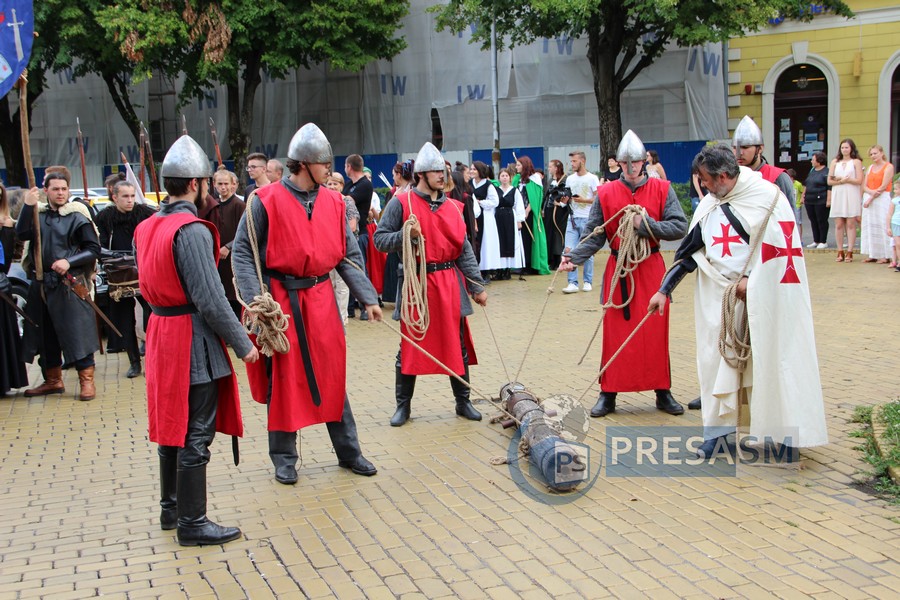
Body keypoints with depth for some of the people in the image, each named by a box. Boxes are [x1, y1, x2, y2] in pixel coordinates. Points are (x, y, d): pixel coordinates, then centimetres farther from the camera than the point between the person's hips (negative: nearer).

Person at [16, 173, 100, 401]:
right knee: (45, 335, 12)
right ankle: (53, 380, 25)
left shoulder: (77, 217, -2)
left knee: (77, 332, -6)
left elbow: (94, 248, -4)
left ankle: (87, 381, 1)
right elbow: (22, 234, -7)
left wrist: (69, 262, -16)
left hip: (69, 285, -5)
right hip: (41, 285, 5)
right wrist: (28, 205, -17)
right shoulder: (37, 214, 10)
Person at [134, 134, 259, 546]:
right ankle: (192, 523, 7)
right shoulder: (192, 230, -19)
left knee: (172, 424, 19)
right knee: (195, 435, -1)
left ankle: (170, 508, 31)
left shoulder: (147, 227, 8)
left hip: (161, 329, 9)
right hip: (193, 340, -9)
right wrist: (243, 344, -14)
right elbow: (210, 300, -22)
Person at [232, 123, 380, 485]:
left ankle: (348, 451, 21)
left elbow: (349, 256, 7)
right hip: (280, 300, -4)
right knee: (283, 377, 5)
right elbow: (242, 252, -8)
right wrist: (256, 300, -18)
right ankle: (284, 458, 19)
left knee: (332, 374, 10)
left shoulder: (333, 203, 5)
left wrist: (368, 298, 0)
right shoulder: (267, 201, -9)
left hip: (321, 298, 4)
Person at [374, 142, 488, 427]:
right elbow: (380, 239, -3)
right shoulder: (401, 203, -3)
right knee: (411, 346, 5)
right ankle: (403, 405, 18)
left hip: (450, 284, 4)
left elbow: (464, 250, 10)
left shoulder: (453, 207, 10)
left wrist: (477, 286, 6)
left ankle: (463, 401, 22)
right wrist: (406, 236, -21)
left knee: (457, 345, 8)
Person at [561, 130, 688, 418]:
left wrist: (646, 225, -18)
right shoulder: (606, 193, 1)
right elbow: (594, 234, -1)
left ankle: (663, 392, 16)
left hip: (651, 269, 0)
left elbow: (680, 227, -6)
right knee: (615, 333, 2)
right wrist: (574, 257, -15)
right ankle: (608, 394, 11)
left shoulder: (661, 189, 0)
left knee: (656, 332, 4)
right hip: (618, 270, 0)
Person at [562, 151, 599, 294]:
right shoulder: (570, 179, 13)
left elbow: (598, 199, -6)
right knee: (568, 251, -6)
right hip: (573, 218, 4)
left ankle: (587, 282, 14)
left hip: (587, 219, -4)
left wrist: (583, 200, -19)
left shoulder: (592, 179, -2)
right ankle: (573, 283, -2)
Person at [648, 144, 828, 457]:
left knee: (765, 358, -1)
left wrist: (751, 279, -13)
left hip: (761, 297, -5)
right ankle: (719, 429, 12)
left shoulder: (766, 196, -8)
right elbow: (689, 250, 13)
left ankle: (779, 429, 10)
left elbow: (781, 244, -10)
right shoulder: (709, 206, 10)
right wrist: (664, 289, 11)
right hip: (719, 296, 5)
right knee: (718, 358, 3)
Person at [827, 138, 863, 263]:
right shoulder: (835, 162, 15)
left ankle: (849, 253, -3)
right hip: (838, 195, 3)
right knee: (839, 225, 0)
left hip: (852, 196, -3)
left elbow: (859, 180, -3)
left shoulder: (856, 162, 7)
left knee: (850, 224, -5)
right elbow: (829, 181, 7)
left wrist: (846, 179, -10)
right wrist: (841, 182, -10)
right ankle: (840, 252, 5)